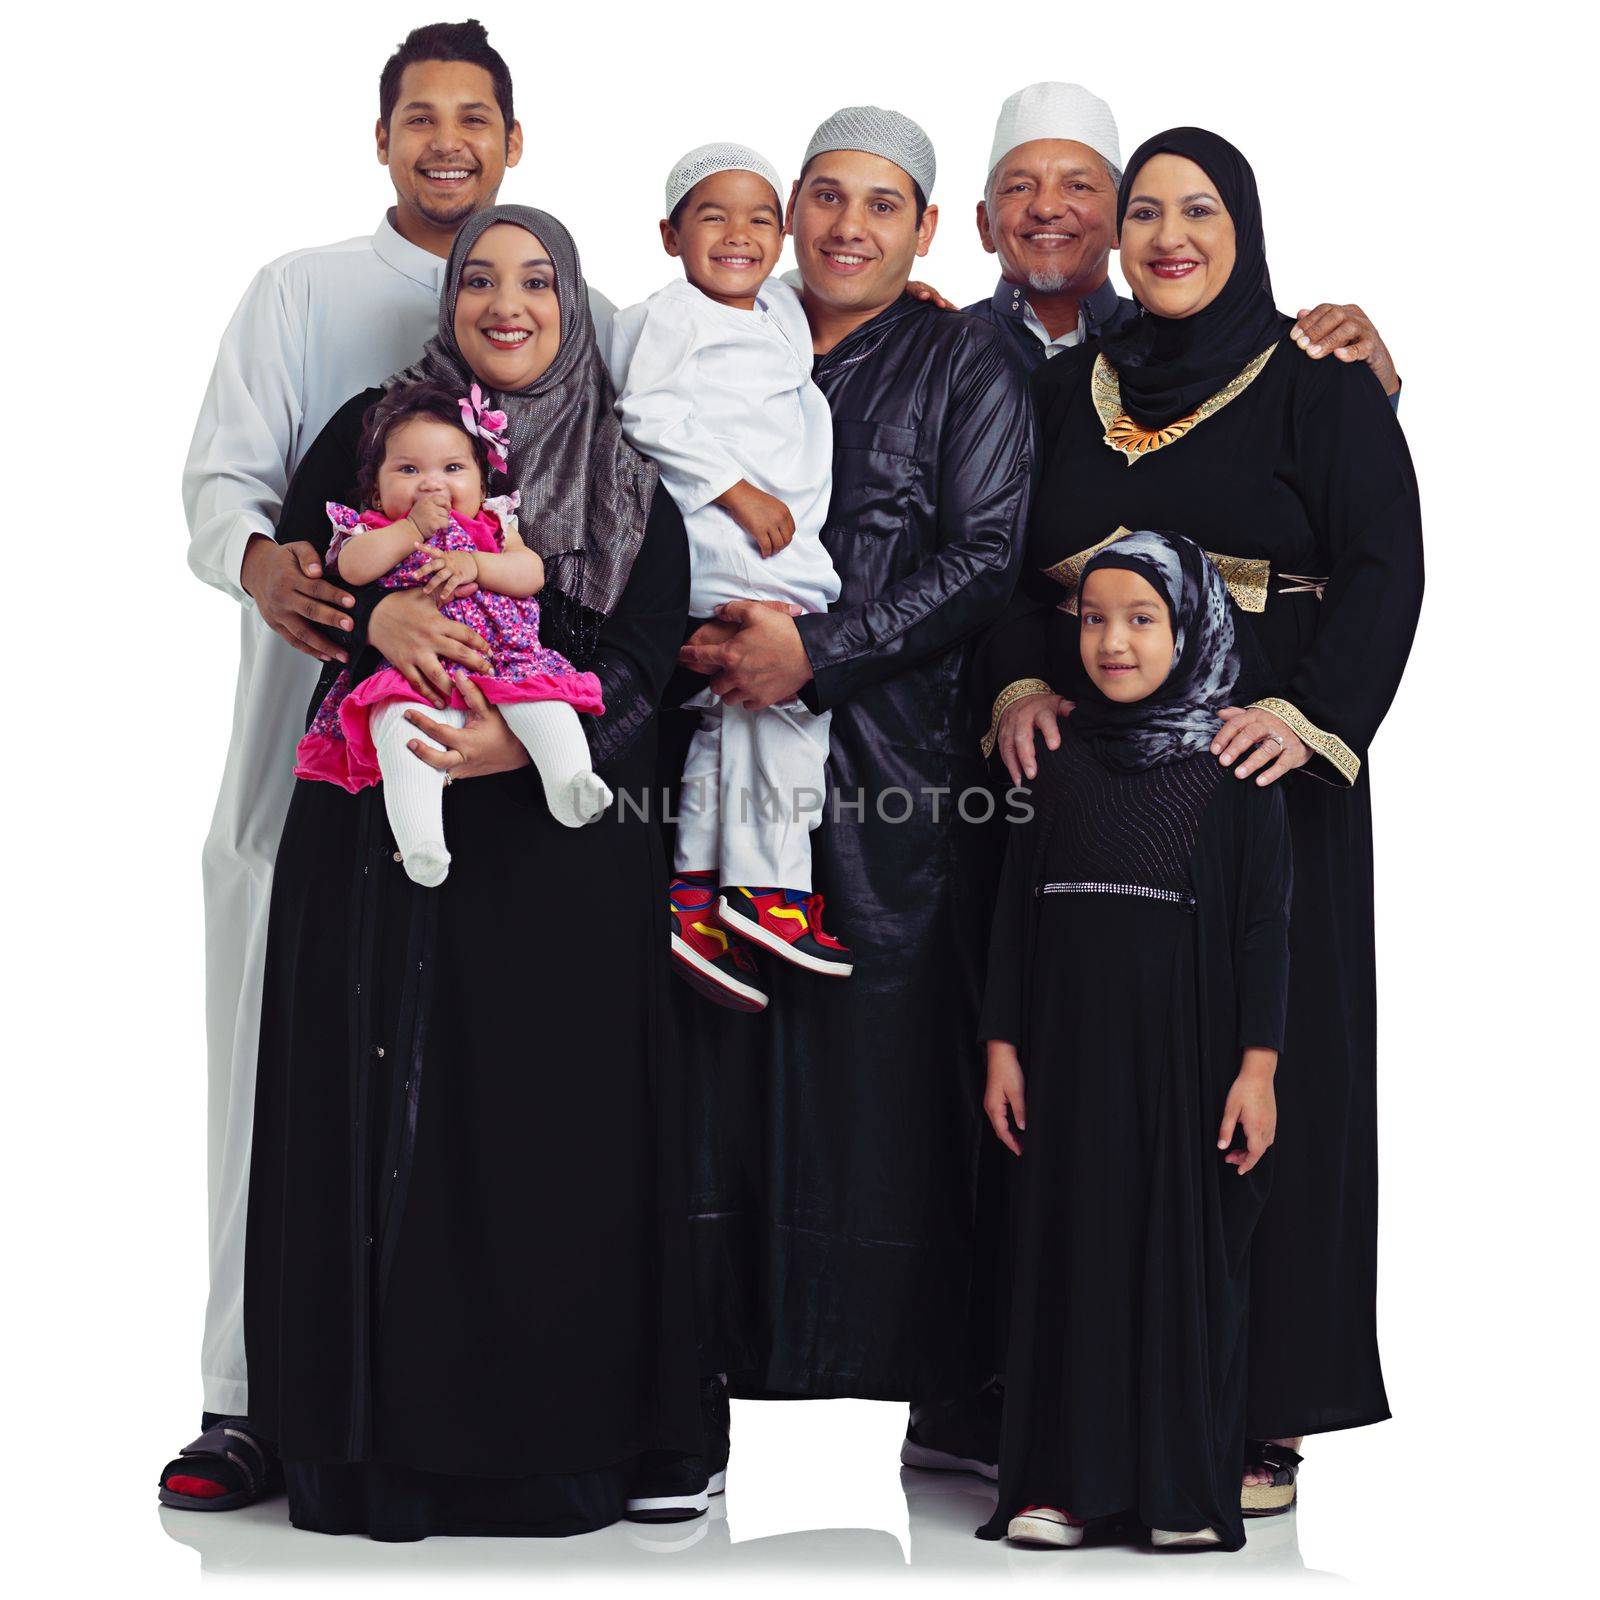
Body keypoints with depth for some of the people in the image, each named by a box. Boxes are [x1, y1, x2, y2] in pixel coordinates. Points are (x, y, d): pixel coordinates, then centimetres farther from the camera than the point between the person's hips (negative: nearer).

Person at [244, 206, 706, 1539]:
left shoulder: (631, 480, 9)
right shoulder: (375, 429, 11)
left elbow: (647, 663, 0)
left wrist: (524, 738, -18)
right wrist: (378, 610, -20)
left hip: (559, 849, 0)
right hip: (384, 836, 0)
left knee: (555, 1124, -2)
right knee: (387, 1125, -2)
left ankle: (569, 1439, 6)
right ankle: (388, 1443, 3)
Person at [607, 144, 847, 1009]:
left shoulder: (783, 311, 19)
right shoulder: (671, 316, -5)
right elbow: (649, 414, -15)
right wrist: (738, 491, -18)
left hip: (786, 546, 8)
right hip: (712, 543, -8)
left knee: (734, 712, 7)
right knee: (785, 687, -15)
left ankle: (693, 894, 11)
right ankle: (771, 886, -10)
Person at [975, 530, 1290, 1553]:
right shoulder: (1059, 758, 6)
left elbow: (1264, 921, -4)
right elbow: (1020, 907, 9)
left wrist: (1258, 1064, -9)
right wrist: (1003, 1045, 5)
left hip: (1191, 1048, -2)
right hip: (1076, 1048, 3)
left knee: (1189, 1246, 2)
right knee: (1073, 1244, 4)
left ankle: (1187, 1486, 11)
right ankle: (1065, 1479, 11)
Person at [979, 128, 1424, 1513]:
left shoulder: (1319, 387, 3)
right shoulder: (1064, 394, 15)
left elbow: (1384, 569, -5)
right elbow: (1013, 568, 13)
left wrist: (1308, 714, -20)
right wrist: (1019, 685, -7)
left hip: (1258, 771, -3)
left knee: (1263, 1066, -4)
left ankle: (1260, 1412, 1)